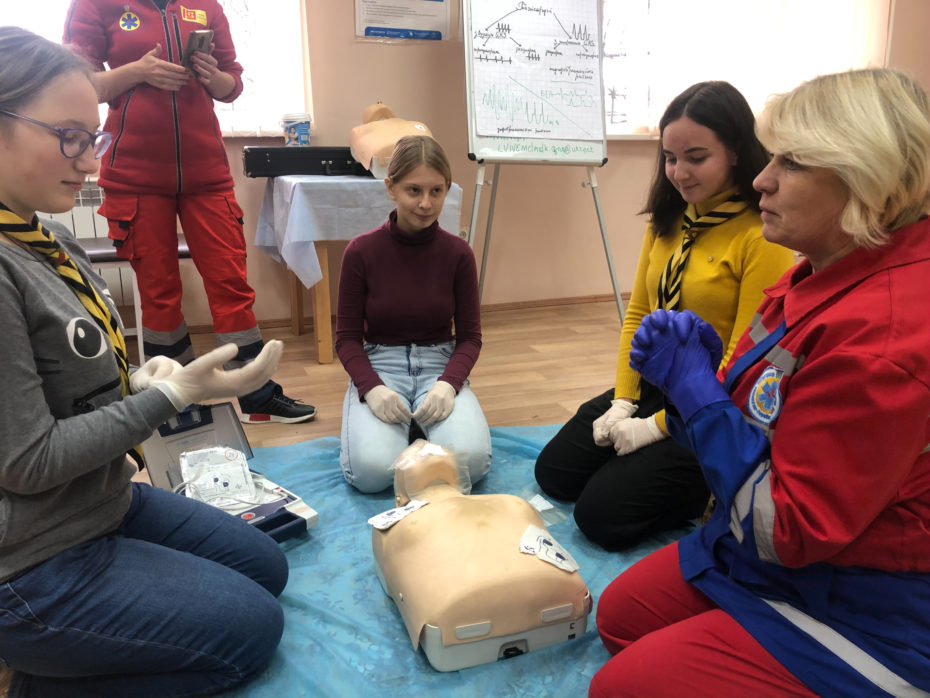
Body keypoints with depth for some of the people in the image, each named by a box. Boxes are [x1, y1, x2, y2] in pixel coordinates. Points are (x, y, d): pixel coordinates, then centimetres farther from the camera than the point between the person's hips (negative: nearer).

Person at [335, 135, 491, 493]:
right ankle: (401, 427, 7)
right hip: (379, 367, -1)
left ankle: (422, 425, 7)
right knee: (372, 470, -27)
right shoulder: (361, 252, -9)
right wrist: (371, 387, -22)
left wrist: (448, 383, -20)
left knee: (470, 460, -26)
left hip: (439, 366, 1)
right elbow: (347, 337, -3)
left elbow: (470, 336, 0)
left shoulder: (458, 253, -5)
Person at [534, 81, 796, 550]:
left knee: (601, 514, -9)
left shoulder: (763, 236, -19)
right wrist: (623, 401, -3)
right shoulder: (667, 219, 5)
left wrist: (659, 425, -17)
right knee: (553, 472, 8)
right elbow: (637, 314, 7)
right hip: (651, 387, 8)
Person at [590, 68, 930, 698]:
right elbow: (764, 412, 8)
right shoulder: (825, 274, 0)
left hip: (860, 621, -9)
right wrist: (694, 367, -12)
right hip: (771, 553, 9)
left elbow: (787, 528, -25)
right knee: (618, 616, 12)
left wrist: (693, 383, -23)